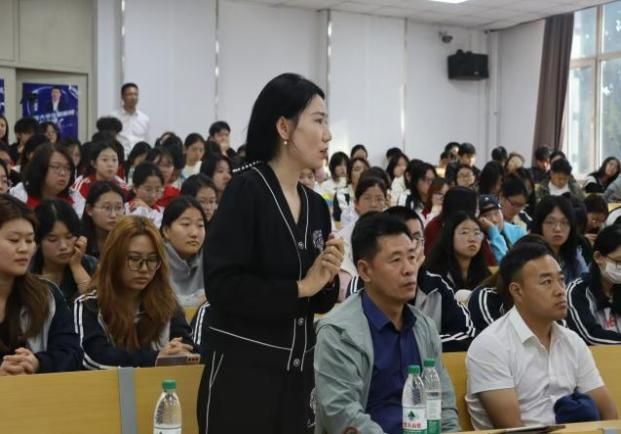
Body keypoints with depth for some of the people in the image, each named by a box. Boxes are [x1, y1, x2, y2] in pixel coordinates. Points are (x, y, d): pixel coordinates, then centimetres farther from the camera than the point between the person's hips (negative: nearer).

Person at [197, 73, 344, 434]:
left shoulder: (316, 205, 8)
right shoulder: (247, 191, -11)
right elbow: (222, 286, -19)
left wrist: (327, 279, -6)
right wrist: (300, 287, -15)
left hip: (298, 371, 7)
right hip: (243, 370, -7)